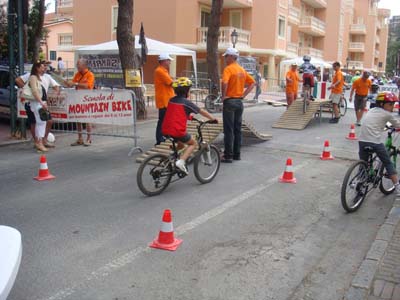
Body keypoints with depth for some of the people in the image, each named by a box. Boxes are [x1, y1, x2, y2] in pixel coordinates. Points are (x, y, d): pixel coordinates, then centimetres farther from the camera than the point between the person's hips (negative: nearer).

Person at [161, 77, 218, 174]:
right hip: (178, 131, -7)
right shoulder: (186, 102, -3)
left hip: (165, 130, 7)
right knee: (193, 143, 16)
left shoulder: (171, 100, 13)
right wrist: (213, 119, 18)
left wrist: (188, 116, 45)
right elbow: (202, 112, 6)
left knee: (180, 145, 31)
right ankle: (181, 161, -4)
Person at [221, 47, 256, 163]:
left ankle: (228, 156, -2)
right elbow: (253, 83, 16)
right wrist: (244, 95, 10)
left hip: (230, 101, -7)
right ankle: (237, 154, 18)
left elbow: (224, 82, -29)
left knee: (229, 130, -4)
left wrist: (223, 96, -15)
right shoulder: (242, 70, 12)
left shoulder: (228, 69, -11)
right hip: (239, 101, 7)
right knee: (238, 129, 12)